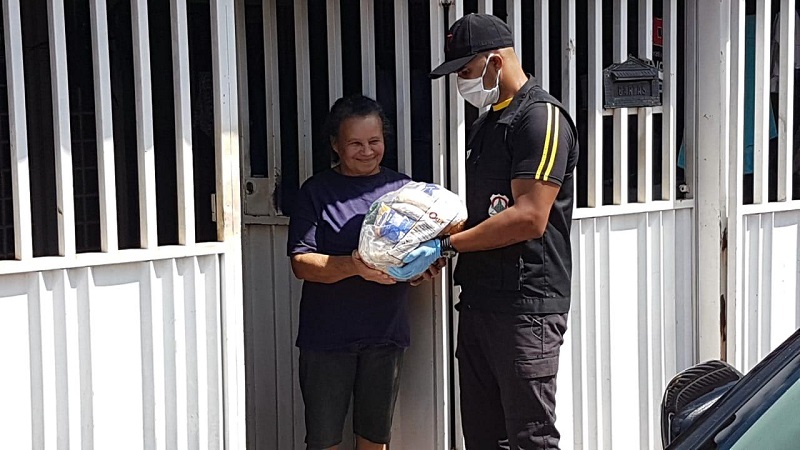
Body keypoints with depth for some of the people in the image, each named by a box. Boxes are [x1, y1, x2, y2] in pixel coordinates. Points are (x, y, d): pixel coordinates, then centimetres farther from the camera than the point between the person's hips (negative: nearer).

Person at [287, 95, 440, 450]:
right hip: (327, 336, -3)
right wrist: (353, 266, -26)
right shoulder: (317, 191, 0)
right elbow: (301, 263, -8)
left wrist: (424, 268, -9)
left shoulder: (403, 188, 10)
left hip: (385, 334, 3)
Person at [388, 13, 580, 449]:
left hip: (526, 305, -9)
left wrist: (446, 245, -16)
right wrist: (435, 251, 8)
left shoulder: (542, 116, -11)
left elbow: (530, 218, -20)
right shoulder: (487, 123, 18)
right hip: (479, 300, 9)